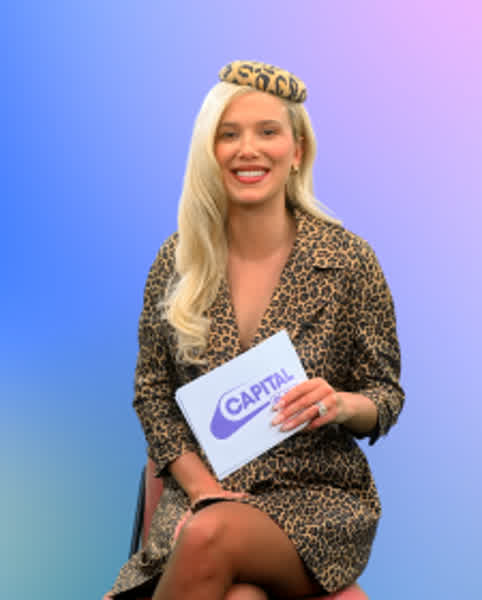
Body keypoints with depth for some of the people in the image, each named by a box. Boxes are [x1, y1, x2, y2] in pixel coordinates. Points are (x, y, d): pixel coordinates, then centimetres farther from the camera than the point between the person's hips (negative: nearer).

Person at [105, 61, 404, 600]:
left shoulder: (348, 260, -3)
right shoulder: (176, 261, 3)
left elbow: (387, 395, 4)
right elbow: (153, 394, 7)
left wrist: (342, 405, -19)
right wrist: (202, 488, -7)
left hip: (318, 495, -1)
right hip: (201, 492, 1)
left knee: (212, 538, -33)